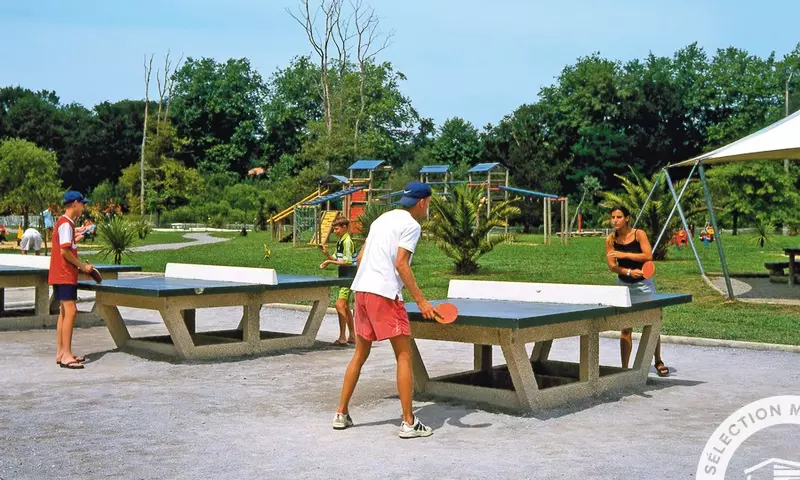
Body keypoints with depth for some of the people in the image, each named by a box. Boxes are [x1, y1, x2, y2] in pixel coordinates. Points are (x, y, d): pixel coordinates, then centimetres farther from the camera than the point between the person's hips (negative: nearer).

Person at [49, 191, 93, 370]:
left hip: (62, 275, 11)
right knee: (70, 311, -12)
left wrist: (80, 265, 13)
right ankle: (66, 355, -13)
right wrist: (81, 266, -11)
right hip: (64, 275, -11)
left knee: (64, 312, 12)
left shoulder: (63, 222, 16)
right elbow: (65, 251, -20)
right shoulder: (66, 224, -14)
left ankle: (60, 353, 15)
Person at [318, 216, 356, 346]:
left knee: (340, 305, -15)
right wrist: (326, 254, 1)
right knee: (345, 306, 14)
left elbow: (347, 261, -21)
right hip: (344, 277, 10)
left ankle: (342, 338, -13)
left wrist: (330, 262, -18)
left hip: (349, 276, -10)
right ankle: (352, 336, 22)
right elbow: (337, 259, 17)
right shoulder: (340, 241, 14)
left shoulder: (347, 241, -15)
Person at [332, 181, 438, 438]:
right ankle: (409, 423, -2)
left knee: (360, 353, 17)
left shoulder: (383, 219, 20)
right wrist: (421, 301, -16)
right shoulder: (411, 225, -5)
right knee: (404, 355, -2)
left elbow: (360, 258, 20)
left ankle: (341, 414, 20)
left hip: (361, 290, 8)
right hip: (385, 293, -8)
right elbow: (401, 265, -16)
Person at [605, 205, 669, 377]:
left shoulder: (639, 234, -11)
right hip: (624, 284, 2)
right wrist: (629, 272, -23)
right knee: (625, 329, 1)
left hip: (644, 283, -2)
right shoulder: (611, 240, -4)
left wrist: (624, 255, -27)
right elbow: (612, 266, -7)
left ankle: (659, 362, 23)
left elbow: (648, 256, -21)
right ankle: (625, 367, 6)